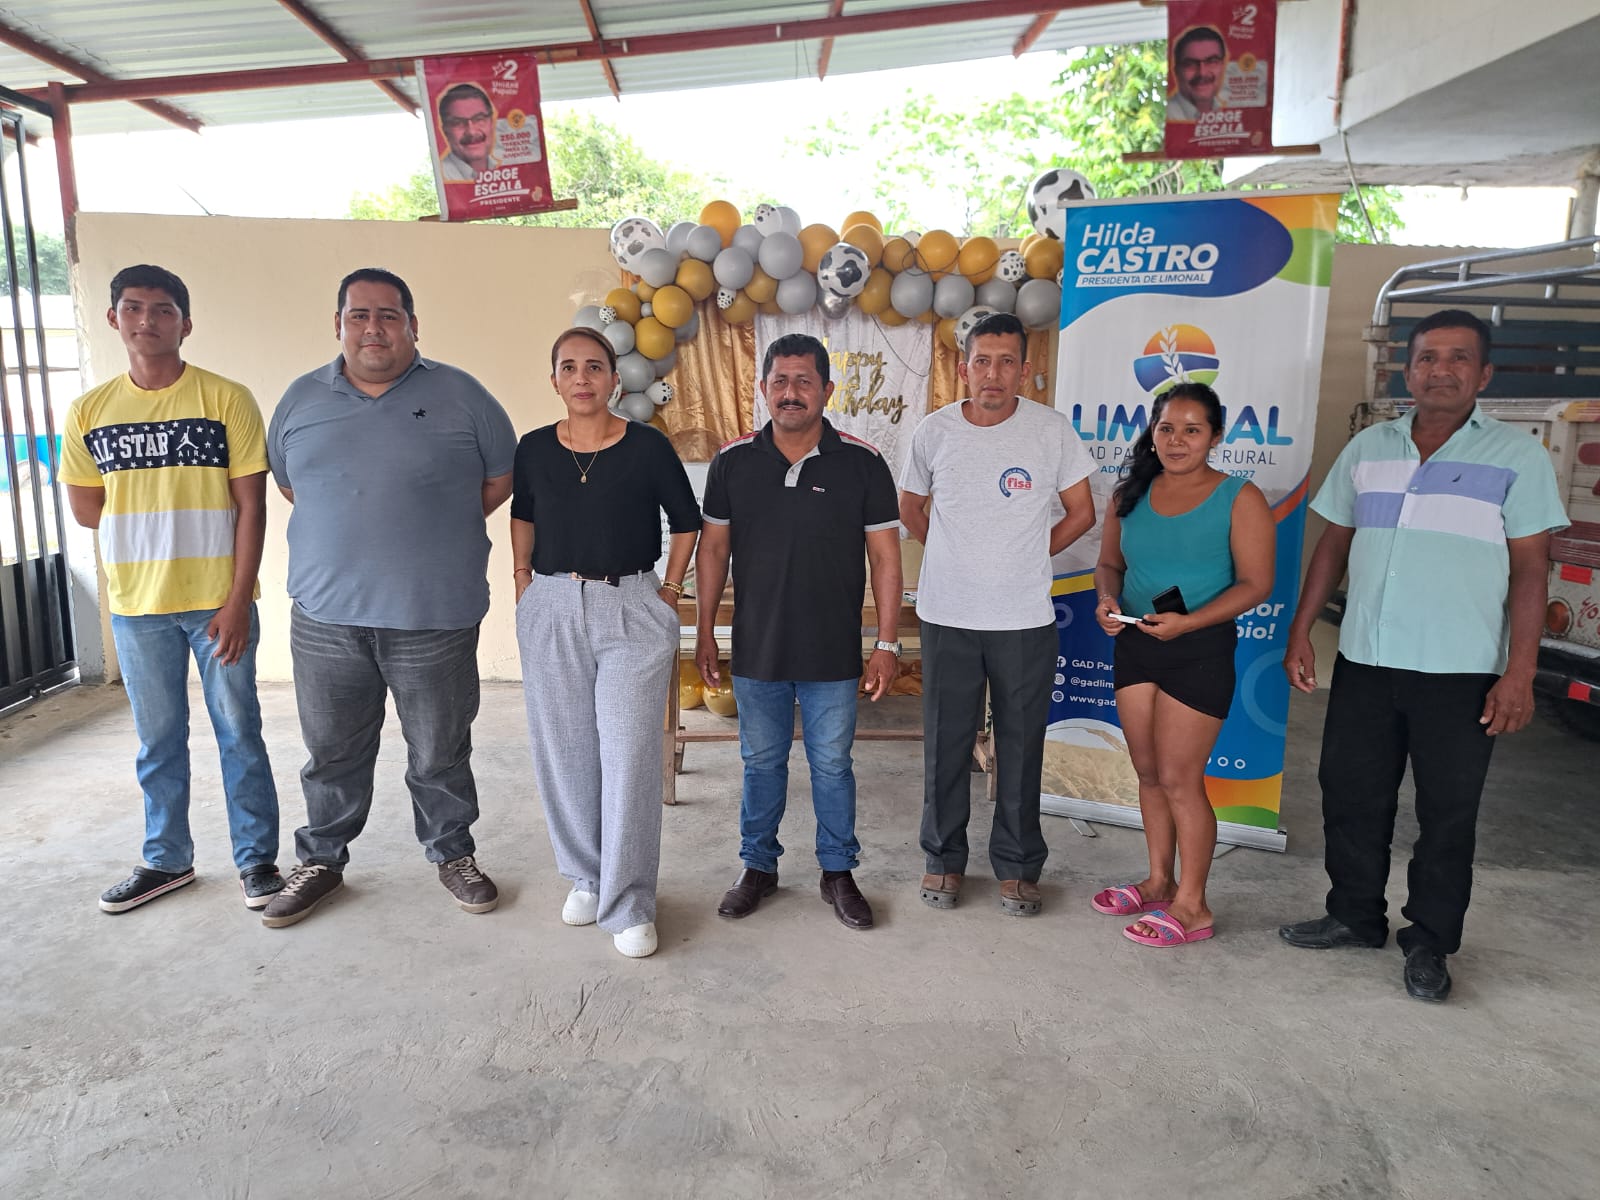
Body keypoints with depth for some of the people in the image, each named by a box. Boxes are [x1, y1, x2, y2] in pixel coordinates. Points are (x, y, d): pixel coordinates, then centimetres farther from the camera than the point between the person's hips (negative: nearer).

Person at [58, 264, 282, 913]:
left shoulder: (226, 399, -6)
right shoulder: (89, 411, 5)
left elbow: (251, 506, -8)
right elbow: (85, 507, 12)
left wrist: (238, 602, -13)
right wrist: (162, 520, 0)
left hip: (218, 600, -3)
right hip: (136, 606, 3)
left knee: (239, 733, 6)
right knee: (158, 740, 15)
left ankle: (257, 858, 20)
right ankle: (167, 859, 30)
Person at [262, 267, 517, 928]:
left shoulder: (460, 395, -2)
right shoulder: (302, 398, 8)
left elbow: (502, 477, 5)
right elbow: (287, 480, 20)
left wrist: (437, 530, 3)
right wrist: (343, 536, 9)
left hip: (435, 617, -2)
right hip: (325, 616, 3)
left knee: (440, 751, 11)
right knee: (332, 751, 16)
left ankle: (453, 854, 30)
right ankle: (320, 860, 34)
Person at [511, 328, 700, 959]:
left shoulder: (648, 447, -5)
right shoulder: (534, 449, 4)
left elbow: (686, 520, 7)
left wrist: (669, 591, 3)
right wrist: (523, 579, 13)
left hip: (632, 611, -3)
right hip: (552, 612, 3)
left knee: (630, 754, -5)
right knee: (565, 752, 9)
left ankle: (629, 905, 7)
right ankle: (585, 876, 29)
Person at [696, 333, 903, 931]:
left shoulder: (862, 463, -6)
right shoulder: (733, 461, -1)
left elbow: (885, 555, -3)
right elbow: (713, 549, 6)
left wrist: (887, 643, -5)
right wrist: (705, 633, 4)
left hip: (833, 656, -1)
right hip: (755, 652, 2)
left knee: (832, 765, 11)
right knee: (761, 763, 15)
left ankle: (838, 871, 29)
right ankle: (758, 866, 33)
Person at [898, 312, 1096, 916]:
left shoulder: (1052, 430, -4)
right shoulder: (935, 430, -1)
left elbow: (1081, 512, 7)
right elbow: (910, 509, 14)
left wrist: (1027, 557, 4)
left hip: (1026, 620, -1)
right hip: (948, 617, 1)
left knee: (1021, 747, 8)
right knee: (945, 745, 10)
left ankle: (1017, 865, 25)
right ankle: (944, 857, 28)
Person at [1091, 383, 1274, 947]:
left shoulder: (1239, 499, -8)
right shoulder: (1130, 494, 7)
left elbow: (1255, 583, -11)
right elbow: (1109, 562, 15)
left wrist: (1186, 621, -23)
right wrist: (1107, 600, -8)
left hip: (1200, 651, -5)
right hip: (1134, 645, 5)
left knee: (1179, 778, -3)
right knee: (1148, 773, 14)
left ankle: (1191, 905, 12)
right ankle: (1159, 881, 30)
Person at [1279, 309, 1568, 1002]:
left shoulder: (1517, 457, -1)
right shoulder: (1366, 449, 9)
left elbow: (1529, 570, -3)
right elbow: (1333, 546, 13)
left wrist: (1519, 672, -10)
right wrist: (1300, 633, 8)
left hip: (1461, 672, -3)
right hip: (1364, 661, 4)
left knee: (1447, 814, 6)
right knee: (1350, 795, 11)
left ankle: (1429, 944, 23)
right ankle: (1355, 917, 30)